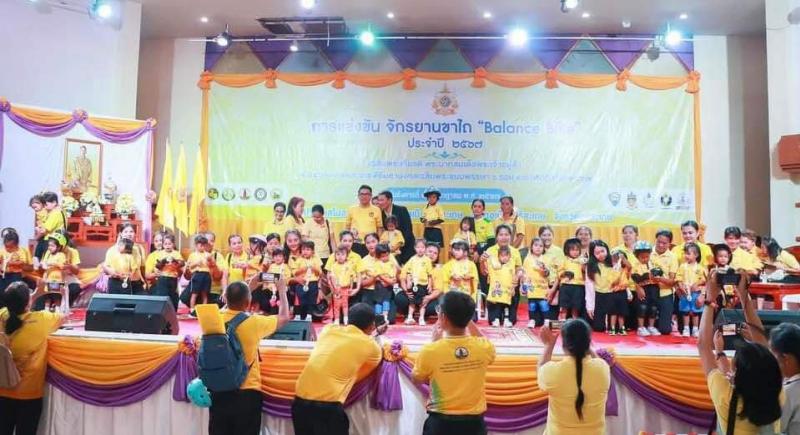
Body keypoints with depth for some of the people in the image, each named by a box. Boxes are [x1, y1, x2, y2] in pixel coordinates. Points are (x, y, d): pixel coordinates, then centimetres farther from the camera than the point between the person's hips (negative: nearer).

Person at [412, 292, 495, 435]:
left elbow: (417, 378, 1)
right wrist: (466, 319, 13)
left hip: (441, 423, -2)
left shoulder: (430, 350, -19)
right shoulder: (484, 348, -13)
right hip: (474, 423, 2)